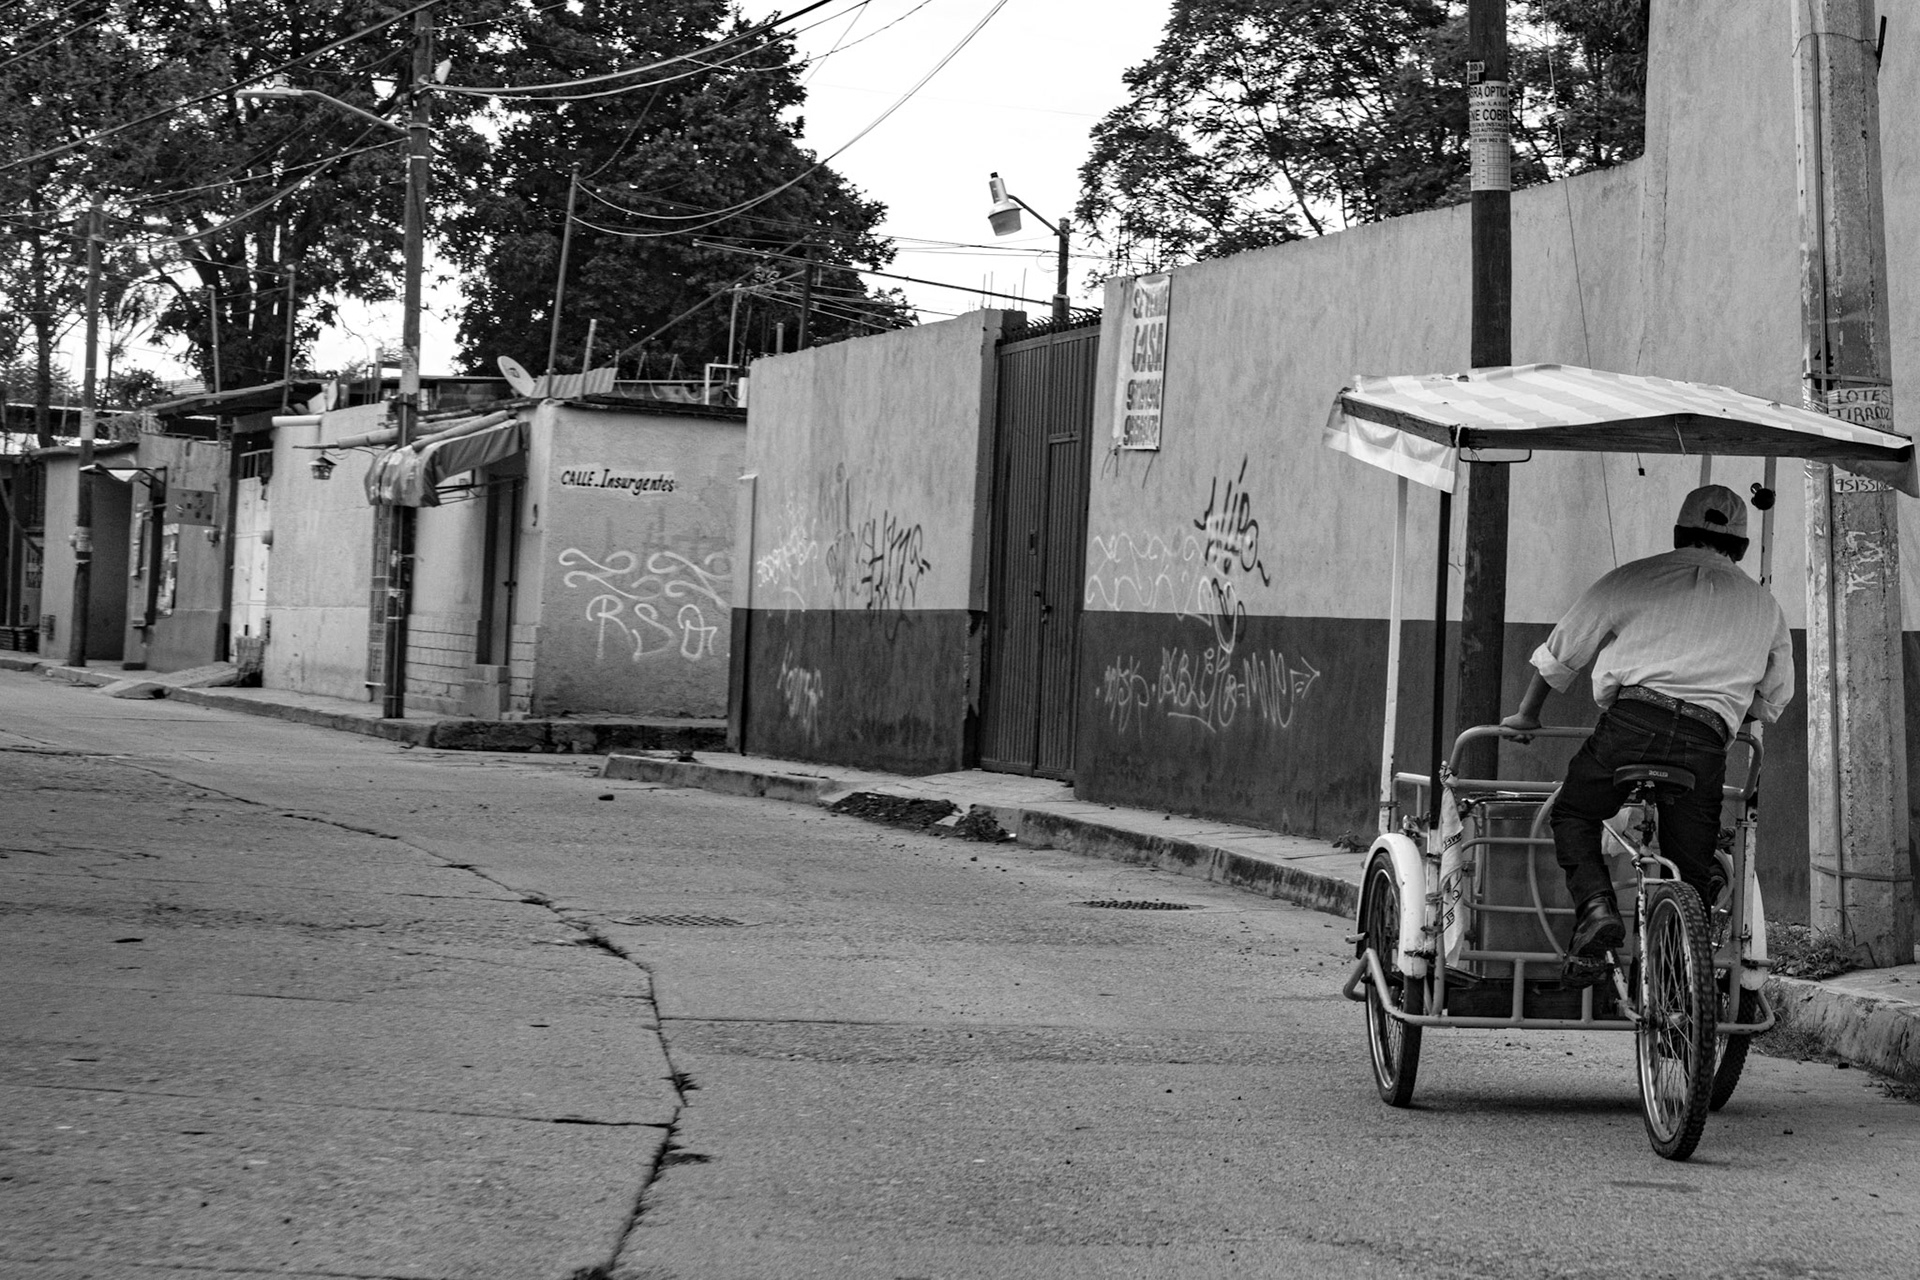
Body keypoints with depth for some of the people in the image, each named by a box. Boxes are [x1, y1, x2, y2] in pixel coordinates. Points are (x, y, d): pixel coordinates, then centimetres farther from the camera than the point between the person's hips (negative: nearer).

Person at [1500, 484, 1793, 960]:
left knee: (1573, 814, 19)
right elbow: (1774, 700, 31)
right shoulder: (1764, 607, 22)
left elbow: (1560, 653, 21)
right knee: (1691, 866, 15)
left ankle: (1595, 903, -5)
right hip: (1707, 743, 2)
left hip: (1631, 723, -2)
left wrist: (1527, 714, 34)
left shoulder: (1634, 578, 15)